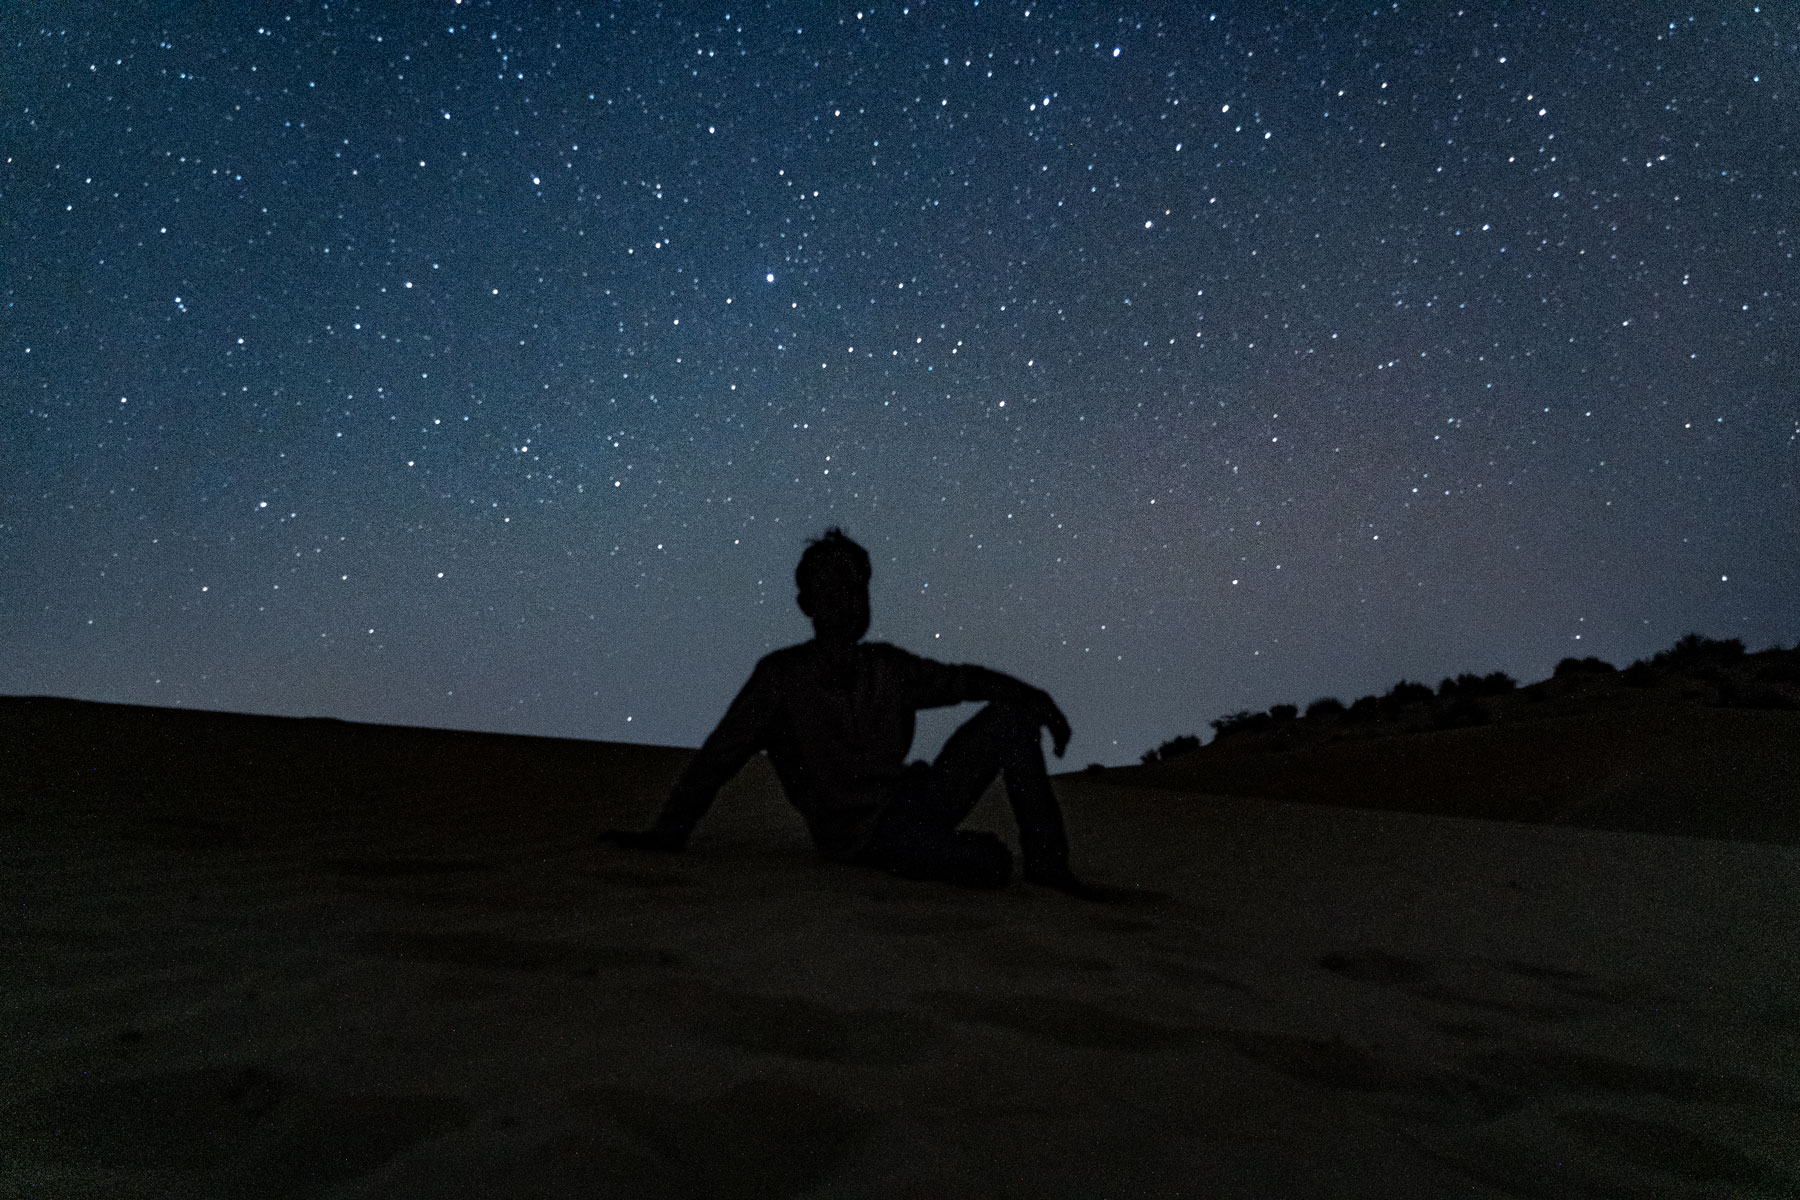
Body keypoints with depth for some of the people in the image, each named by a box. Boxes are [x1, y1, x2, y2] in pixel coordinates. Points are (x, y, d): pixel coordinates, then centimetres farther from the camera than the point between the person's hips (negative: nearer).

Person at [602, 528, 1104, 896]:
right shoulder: (782, 677, -11)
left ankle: (1046, 860, -2)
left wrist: (1035, 696, 2)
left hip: (913, 803, 7)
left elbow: (960, 680, 17)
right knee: (991, 866, -33)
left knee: (1009, 713, -5)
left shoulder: (888, 667, 3)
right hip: (866, 837, -6)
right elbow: (717, 760, -9)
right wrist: (664, 834, -12)